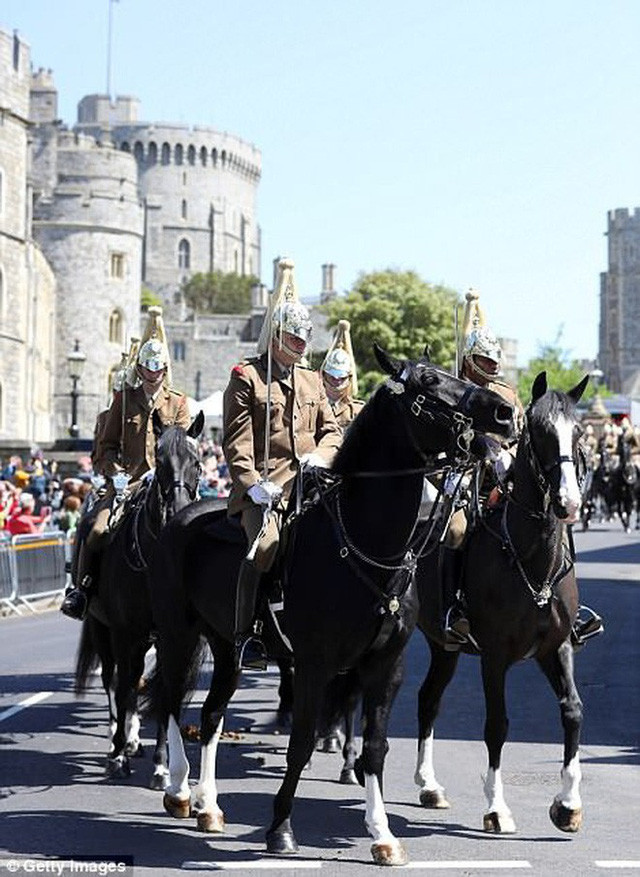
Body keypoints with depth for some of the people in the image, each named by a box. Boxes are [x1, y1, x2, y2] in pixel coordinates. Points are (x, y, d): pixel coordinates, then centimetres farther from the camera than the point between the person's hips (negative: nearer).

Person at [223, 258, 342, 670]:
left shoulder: (312, 381, 23)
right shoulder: (246, 377, 4)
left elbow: (332, 430, 23)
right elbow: (236, 441, -3)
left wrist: (319, 456, 0)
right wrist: (253, 483, -15)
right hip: (264, 489, -5)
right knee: (265, 544, -29)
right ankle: (246, 636, -25)